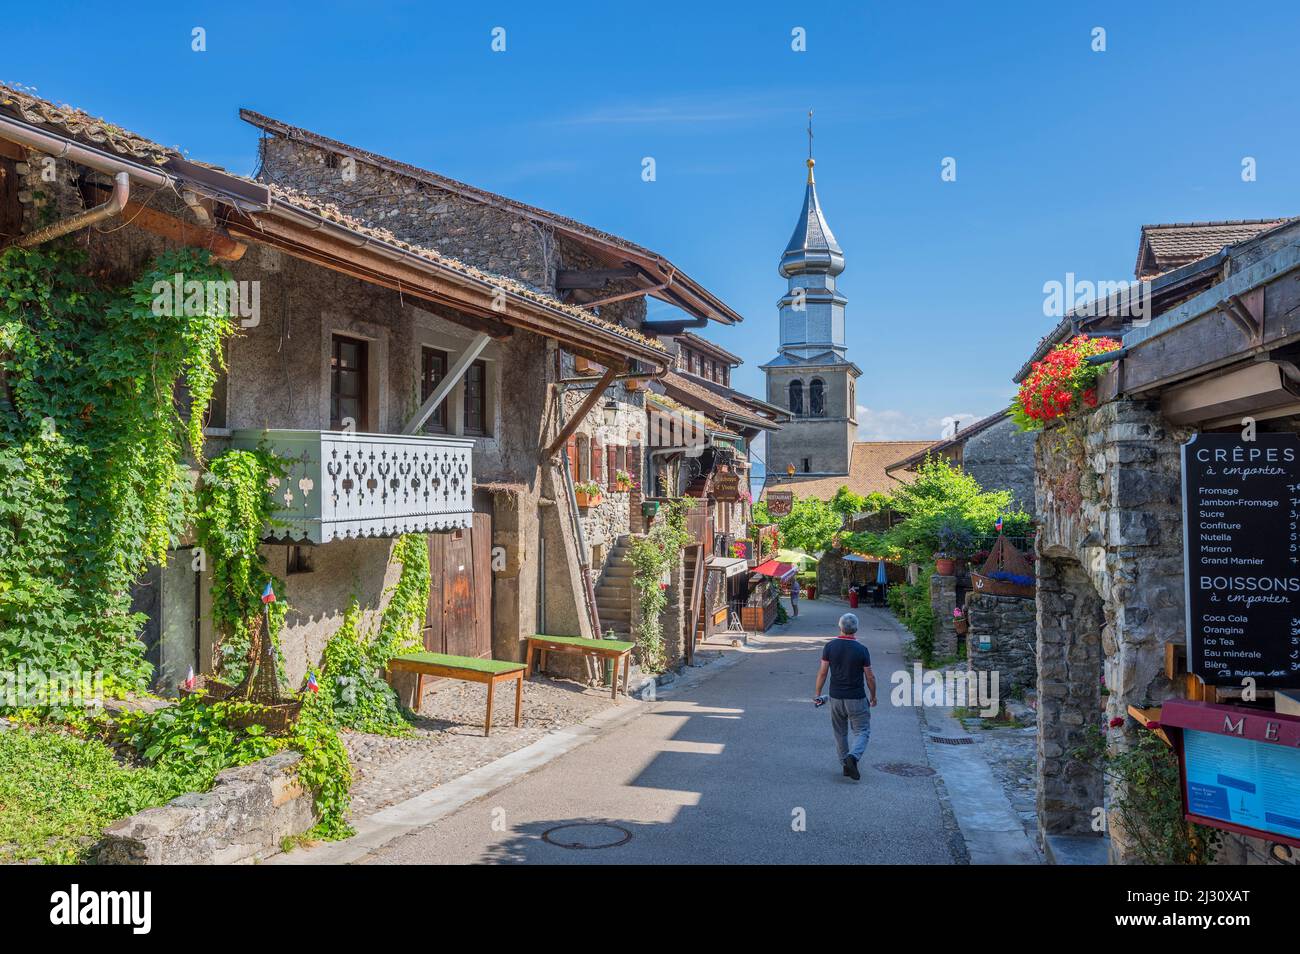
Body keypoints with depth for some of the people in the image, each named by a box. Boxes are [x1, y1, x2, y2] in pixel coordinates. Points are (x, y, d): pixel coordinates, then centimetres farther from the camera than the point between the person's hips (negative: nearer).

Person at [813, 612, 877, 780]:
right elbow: (870, 677, -6)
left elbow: (822, 672, -4)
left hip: (836, 697, 3)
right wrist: (873, 696, 9)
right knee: (862, 731, 7)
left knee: (840, 732, 17)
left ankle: (845, 764, 21)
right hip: (856, 699, -3)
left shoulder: (829, 647, -7)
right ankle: (853, 757, -17)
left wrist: (817, 693, 8)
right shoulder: (862, 650, -12)